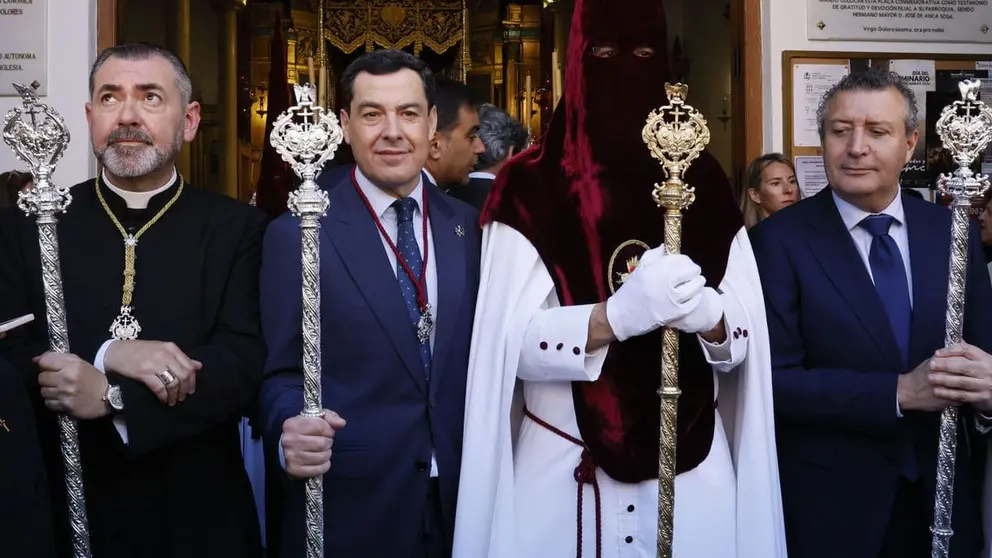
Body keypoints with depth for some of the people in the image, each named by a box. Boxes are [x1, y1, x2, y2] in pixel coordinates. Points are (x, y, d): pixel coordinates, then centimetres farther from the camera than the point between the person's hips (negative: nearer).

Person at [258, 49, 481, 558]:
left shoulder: (468, 227, 4)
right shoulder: (297, 235, -7)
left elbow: (480, 360, 8)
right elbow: (281, 370, -6)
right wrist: (292, 430, -25)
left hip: (461, 498, 4)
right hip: (346, 506, -3)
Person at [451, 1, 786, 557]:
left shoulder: (702, 178, 3)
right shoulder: (532, 185, -6)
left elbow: (745, 338, 0)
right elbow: (516, 345, -13)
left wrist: (709, 316, -21)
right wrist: (618, 315, -29)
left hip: (693, 472, 3)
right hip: (565, 473, -2)